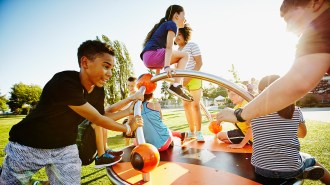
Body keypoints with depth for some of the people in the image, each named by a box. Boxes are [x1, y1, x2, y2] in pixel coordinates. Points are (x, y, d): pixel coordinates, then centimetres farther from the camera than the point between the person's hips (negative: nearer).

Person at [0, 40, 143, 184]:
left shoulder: (98, 90, -7)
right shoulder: (65, 82, -29)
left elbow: (103, 116, 9)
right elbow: (97, 120, -23)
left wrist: (129, 111, -1)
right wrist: (128, 128, -10)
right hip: (28, 146, -5)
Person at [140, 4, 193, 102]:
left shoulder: (164, 25, 31)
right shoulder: (171, 24, 3)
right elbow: (169, 47, -14)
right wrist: (167, 66, -25)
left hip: (147, 59, 10)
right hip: (152, 54, -10)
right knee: (184, 55, -8)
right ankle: (176, 86, -18)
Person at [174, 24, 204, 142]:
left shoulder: (192, 45, -4)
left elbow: (199, 63, -10)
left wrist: (189, 77, -19)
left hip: (194, 79, -6)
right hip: (182, 81, 6)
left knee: (195, 105, -8)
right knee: (186, 105, 5)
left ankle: (198, 132, 2)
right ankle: (191, 131, 15)